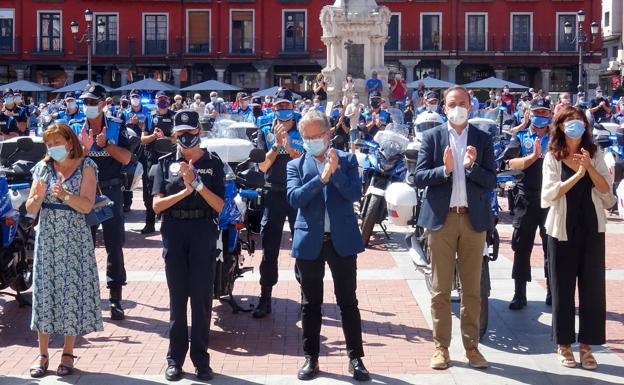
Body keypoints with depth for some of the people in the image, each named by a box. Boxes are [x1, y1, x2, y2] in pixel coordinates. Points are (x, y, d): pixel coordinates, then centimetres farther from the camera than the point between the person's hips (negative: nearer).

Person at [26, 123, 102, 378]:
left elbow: (87, 205, -12)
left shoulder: (86, 166, -1)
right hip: (47, 237, 3)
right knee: (45, 290, 2)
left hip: (74, 239, -2)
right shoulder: (43, 168, 7)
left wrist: (65, 195, -27)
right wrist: (38, 196, -17)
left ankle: (68, 353, 9)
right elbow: (30, 210, 3)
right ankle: (43, 354, 8)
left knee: (72, 290, -1)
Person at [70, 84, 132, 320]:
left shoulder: (116, 127, 2)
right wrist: (85, 147, -23)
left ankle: (115, 299, 7)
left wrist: (106, 144, -18)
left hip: (111, 191, -1)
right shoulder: (76, 129, 3)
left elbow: (126, 158, -6)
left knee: (115, 245, 1)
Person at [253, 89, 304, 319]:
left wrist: (289, 147, -20)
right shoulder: (265, 133, 5)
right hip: (274, 194, 1)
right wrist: (277, 144, -14)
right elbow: (263, 166, -3)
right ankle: (265, 298, 6)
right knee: (269, 249, 1)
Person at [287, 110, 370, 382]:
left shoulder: (347, 160, 4)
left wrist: (336, 172, -20)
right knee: (311, 303, 9)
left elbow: (355, 194, -8)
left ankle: (356, 358, 13)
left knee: (348, 301, 5)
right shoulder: (296, 165, 5)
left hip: (342, 240, -1)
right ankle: (311, 358, 20)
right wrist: (321, 177, -20)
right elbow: (294, 198, -11)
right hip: (309, 242, 1)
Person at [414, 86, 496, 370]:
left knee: (472, 288, 7)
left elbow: (491, 182, 1)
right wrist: (445, 169, -20)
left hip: (474, 219, 1)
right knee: (441, 288, 4)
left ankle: (471, 345, 16)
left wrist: (472, 166, -16)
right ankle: (441, 347, 13)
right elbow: (419, 177, -4)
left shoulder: (483, 139, 6)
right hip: (441, 218, -1)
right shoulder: (431, 137, 3)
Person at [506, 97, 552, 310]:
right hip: (526, 198, 0)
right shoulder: (520, 137, 8)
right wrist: (533, 156, -22)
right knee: (521, 246, 1)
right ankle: (519, 294, 6)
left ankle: (552, 291, 16)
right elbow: (512, 163, -7)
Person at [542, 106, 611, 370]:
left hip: (592, 229, 2)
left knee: (592, 287, 2)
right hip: (563, 229, -2)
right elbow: (550, 194, -13)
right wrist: (577, 175, -21)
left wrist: (589, 168, -16)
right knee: (563, 287, 4)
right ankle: (564, 344, 15)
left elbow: (605, 189, -3)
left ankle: (586, 345, 12)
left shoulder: (595, 155, 5)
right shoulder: (552, 158, -1)